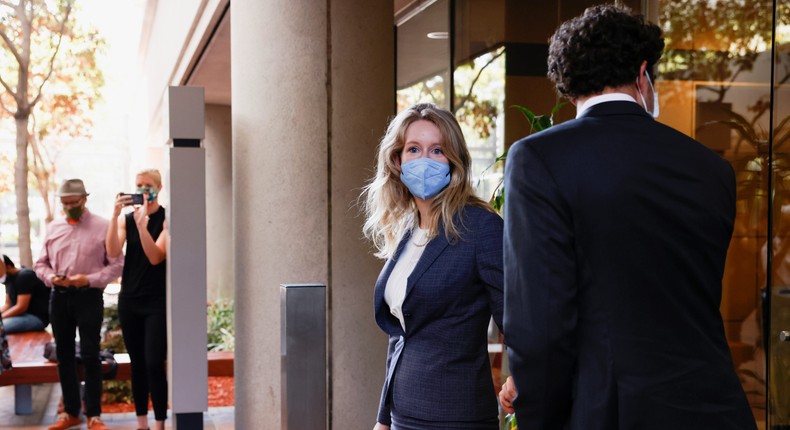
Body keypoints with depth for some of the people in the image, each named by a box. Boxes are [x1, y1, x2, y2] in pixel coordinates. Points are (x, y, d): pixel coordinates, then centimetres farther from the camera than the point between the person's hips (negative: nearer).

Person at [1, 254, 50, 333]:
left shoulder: (24, 276, -14)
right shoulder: (9, 278, 14)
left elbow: (21, 307, -19)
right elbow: (8, 305, 15)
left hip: (36, 317, -10)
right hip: (23, 315, 10)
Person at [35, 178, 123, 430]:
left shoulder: (102, 227, -2)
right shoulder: (53, 228, 11)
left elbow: (116, 264, -5)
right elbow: (40, 263, 15)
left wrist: (89, 279, -16)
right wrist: (51, 277, -6)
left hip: (89, 296, -5)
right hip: (59, 297, 5)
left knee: (90, 355, -4)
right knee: (64, 355, 10)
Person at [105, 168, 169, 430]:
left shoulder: (166, 219, -6)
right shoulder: (126, 218, 6)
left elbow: (155, 257, -16)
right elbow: (113, 251, -10)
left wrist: (142, 223, -25)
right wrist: (115, 215, -18)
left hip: (157, 301, -4)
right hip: (129, 300, 4)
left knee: (154, 364, -10)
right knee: (137, 364, 9)